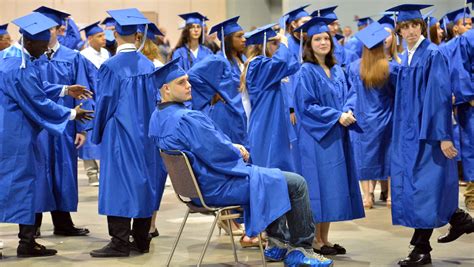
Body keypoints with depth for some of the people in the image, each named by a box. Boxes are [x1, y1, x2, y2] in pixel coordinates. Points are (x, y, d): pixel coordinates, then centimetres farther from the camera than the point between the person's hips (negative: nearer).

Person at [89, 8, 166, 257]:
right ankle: (141, 240, 16)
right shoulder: (149, 65, 2)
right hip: (145, 134, 5)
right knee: (143, 182, 11)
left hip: (119, 135, -5)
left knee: (119, 184, -1)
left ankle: (120, 242, 0)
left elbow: (105, 103, -9)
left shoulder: (110, 66, -12)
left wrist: (97, 134, 5)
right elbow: (155, 99, 7)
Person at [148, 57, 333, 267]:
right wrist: (238, 151, -2)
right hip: (217, 187, -11)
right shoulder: (187, 119, -29)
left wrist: (232, 146, 5)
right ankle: (302, 249, 12)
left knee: (272, 176, 31)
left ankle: (277, 244, 31)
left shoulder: (158, 118, 3)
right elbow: (220, 154, -24)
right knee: (296, 184, -2)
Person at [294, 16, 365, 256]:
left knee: (333, 189, 8)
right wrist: (336, 116, -17)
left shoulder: (338, 71, 14)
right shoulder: (306, 72, -7)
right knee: (319, 188, -5)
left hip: (337, 137, 7)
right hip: (316, 137, -7)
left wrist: (348, 112, -10)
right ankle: (315, 241, 3)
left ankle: (325, 239, 15)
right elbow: (306, 105, -14)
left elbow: (348, 96, 13)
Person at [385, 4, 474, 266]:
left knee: (424, 186, -5)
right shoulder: (405, 58, 12)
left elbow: (441, 95, -16)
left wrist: (444, 136, -21)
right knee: (410, 184, 11)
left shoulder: (432, 55, -11)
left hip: (427, 131, -8)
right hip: (407, 131, 8)